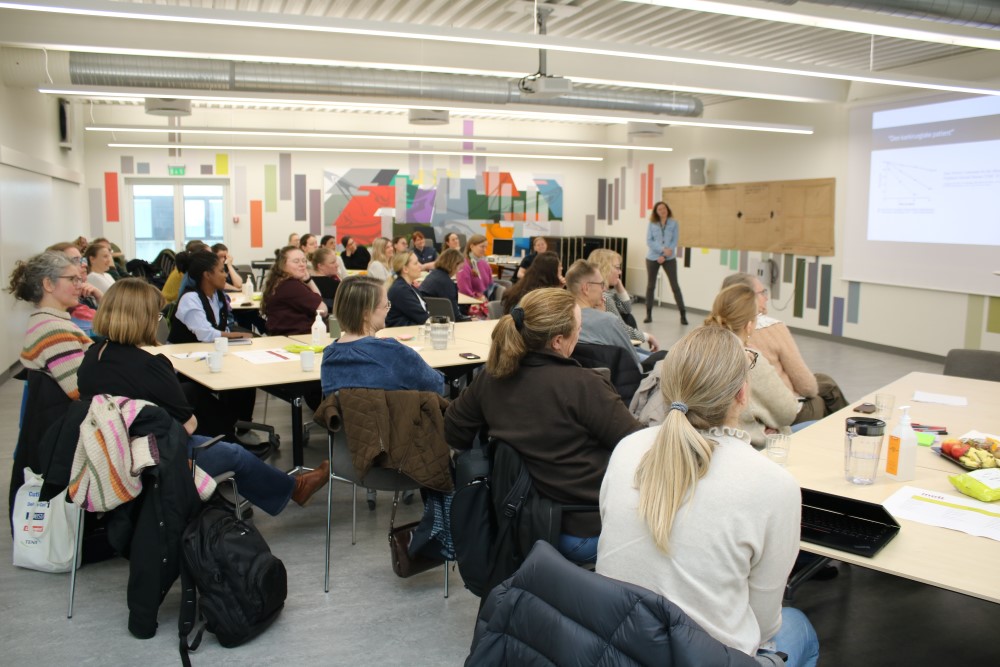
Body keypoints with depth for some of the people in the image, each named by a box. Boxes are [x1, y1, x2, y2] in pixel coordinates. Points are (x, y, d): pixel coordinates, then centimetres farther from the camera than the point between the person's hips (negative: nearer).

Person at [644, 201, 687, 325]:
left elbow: (674, 241, -2)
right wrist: (663, 249, -18)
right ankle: (648, 314, 14)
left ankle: (683, 315, -1)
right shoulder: (652, 223, 3)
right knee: (650, 286, 5)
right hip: (652, 257, 1)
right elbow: (649, 241, -5)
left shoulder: (673, 223, 2)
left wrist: (664, 256, -12)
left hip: (669, 258, -1)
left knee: (675, 286, -4)